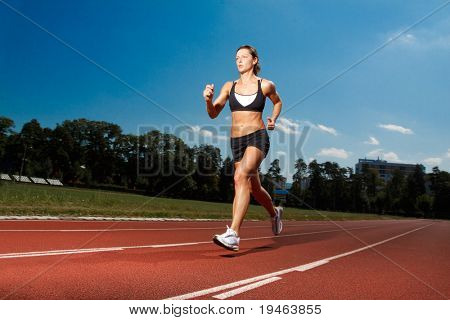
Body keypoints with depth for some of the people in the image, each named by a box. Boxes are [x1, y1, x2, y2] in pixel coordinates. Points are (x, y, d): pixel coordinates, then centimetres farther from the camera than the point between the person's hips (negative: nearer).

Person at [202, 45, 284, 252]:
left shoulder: (265, 85, 3)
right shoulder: (229, 86, 8)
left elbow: (277, 101, 23)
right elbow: (213, 113, 4)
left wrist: (273, 119, 6)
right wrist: (208, 99, -16)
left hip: (258, 138, -4)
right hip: (236, 141, 5)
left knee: (241, 177, -29)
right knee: (254, 188, 16)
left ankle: (233, 235, -32)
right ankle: (274, 213, 46)